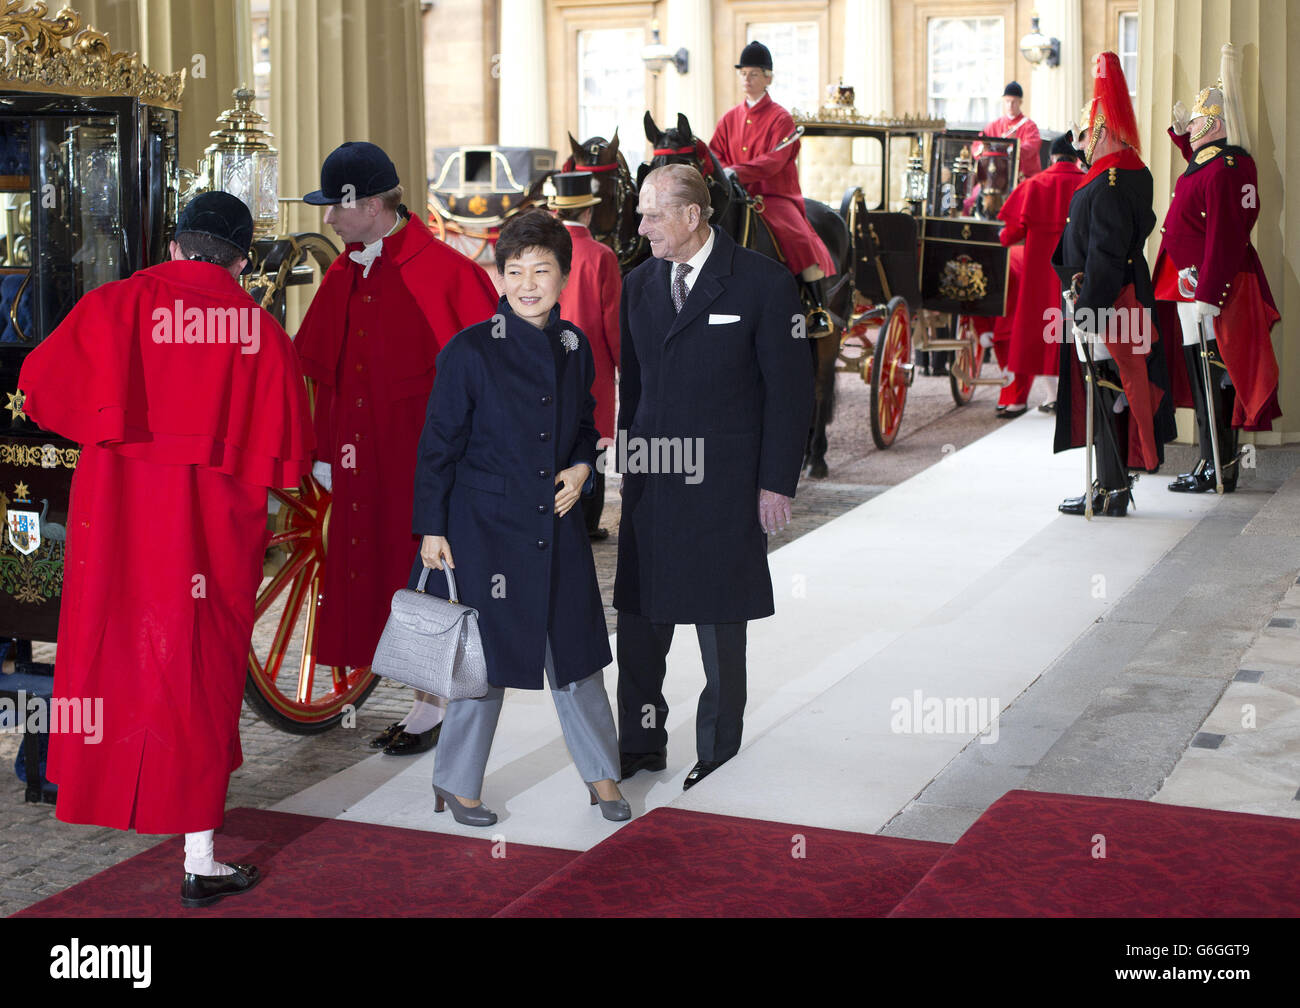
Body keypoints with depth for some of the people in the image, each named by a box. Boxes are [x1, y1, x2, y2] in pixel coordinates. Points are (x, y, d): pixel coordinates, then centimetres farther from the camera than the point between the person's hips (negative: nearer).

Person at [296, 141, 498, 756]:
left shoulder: (442, 271, -12)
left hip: (421, 454, -7)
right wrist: (324, 450, 12)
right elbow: (323, 372, 16)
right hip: (362, 462, 7)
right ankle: (425, 701, 21)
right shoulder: (343, 277, 10)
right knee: (372, 575, 9)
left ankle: (432, 710, 14)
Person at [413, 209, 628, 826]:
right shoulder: (470, 351, -10)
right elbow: (439, 445, -6)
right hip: (485, 526, -4)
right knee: (484, 655, 4)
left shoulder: (575, 348, 4)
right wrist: (432, 529, -7)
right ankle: (456, 783, 22)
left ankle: (600, 772, 28)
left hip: (558, 524, 4)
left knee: (575, 648, 11)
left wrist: (582, 467, -2)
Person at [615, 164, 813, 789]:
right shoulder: (638, 285, 9)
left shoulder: (762, 284, -7)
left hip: (723, 487, -4)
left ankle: (718, 756, 19)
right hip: (650, 480, 5)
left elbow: (790, 389, -6)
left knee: (721, 624, 6)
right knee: (640, 617, 8)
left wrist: (776, 483, -8)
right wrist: (625, 465, 9)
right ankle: (641, 743, 23)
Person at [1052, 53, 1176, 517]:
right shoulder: (1132, 175, 13)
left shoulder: (1108, 186, -18)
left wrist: (1086, 309, -22)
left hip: (1104, 303, -10)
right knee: (1107, 392, 13)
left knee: (1106, 391, -4)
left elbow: (1105, 255, -22)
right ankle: (1113, 484, 20)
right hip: (1123, 299, 10)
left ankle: (1111, 490, 2)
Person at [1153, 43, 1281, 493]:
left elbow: (1220, 238, -25)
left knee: (1207, 379, -4)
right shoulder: (1237, 160, 12)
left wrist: (1206, 296, -27)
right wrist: (1181, 133, 30)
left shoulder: (1219, 172, -19)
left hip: (1204, 286, -10)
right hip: (1224, 285, 10)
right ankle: (1224, 466, 20)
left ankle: (1214, 470, 1)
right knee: (1222, 378, 13)